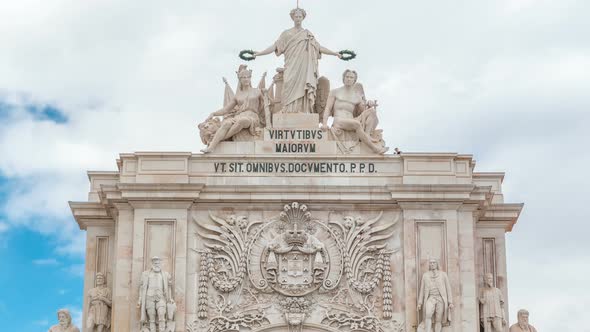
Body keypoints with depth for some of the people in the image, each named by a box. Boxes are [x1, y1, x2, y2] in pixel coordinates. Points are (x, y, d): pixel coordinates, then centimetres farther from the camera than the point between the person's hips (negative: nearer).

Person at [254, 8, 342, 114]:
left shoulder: (308, 34, 14)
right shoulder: (287, 33, 8)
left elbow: (319, 48, 14)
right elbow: (275, 46, 3)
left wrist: (334, 53, 9)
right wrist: (259, 53, -7)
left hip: (304, 68, 2)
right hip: (291, 68, -1)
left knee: (302, 92, -6)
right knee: (291, 90, -11)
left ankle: (302, 112, -7)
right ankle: (289, 111, -13)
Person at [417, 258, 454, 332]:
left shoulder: (443, 274, 7)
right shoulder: (425, 275, 11)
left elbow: (448, 288, 6)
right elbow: (422, 289, 13)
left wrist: (450, 302, -2)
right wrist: (419, 303, 6)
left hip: (441, 299, 0)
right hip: (430, 299, 0)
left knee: (438, 320, -5)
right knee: (428, 315, -28)